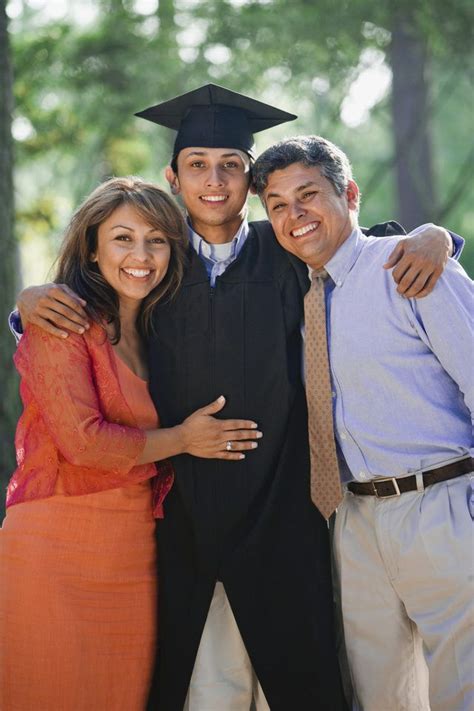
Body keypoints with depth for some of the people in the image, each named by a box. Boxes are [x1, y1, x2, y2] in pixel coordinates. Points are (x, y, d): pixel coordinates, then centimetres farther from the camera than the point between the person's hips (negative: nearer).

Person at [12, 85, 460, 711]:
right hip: (186, 519, 1)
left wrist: (431, 237, -7)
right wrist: (32, 300, -4)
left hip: (280, 515, -1)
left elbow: (385, 242, 14)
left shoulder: (286, 254, 3)